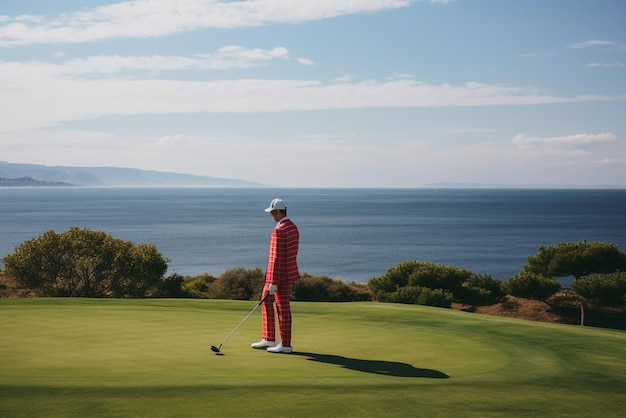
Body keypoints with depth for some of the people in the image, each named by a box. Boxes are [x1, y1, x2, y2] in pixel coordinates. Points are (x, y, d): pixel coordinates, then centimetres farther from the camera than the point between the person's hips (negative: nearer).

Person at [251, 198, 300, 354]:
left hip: (280, 276, -10)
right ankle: (269, 339, 23)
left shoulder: (279, 231, -21)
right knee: (266, 302, 17)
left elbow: (276, 258, -23)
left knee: (282, 308, -1)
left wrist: (273, 283, -20)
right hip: (289, 271, 10)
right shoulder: (293, 227, 10)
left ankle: (285, 344, 9)